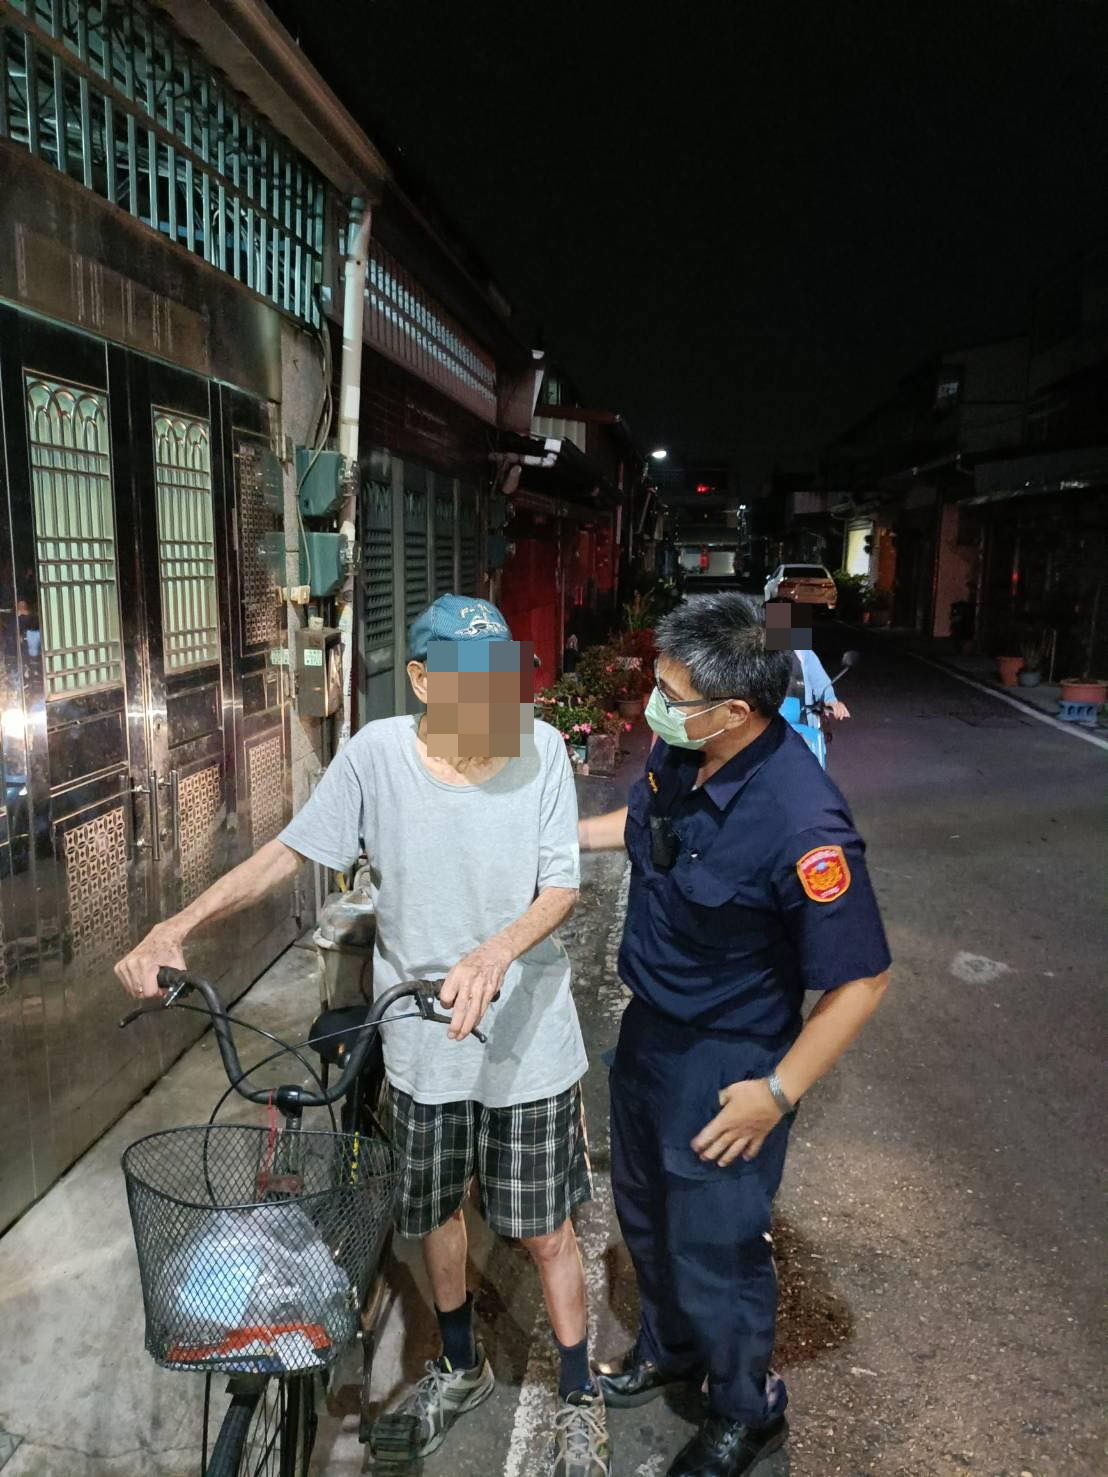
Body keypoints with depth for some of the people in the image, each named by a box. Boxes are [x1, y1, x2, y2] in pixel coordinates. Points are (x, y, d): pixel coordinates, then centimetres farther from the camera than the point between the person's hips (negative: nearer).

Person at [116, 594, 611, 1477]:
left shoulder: (540, 747, -15)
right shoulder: (376, 753, -13)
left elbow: (562, 887, -14)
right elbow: (291, 852, -5)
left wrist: (496, 953, -33)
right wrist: (179, 925, -15)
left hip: (527, 1040, -2)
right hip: (420, 1041, 2)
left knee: (546, 1233, 12)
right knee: (434, 1213, 23)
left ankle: (580, 1402, 40)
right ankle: (462, 1367, 52)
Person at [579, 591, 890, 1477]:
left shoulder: (801, 823, -34)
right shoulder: (679, 750, -11)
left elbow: (863, 980, -25)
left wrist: (778, 1092, -21)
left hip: (728, 1062, -7)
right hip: (649, 1028, 8)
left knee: (713, 1247, 12)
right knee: (644, 1208, 27)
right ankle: (668, 1346, 57)